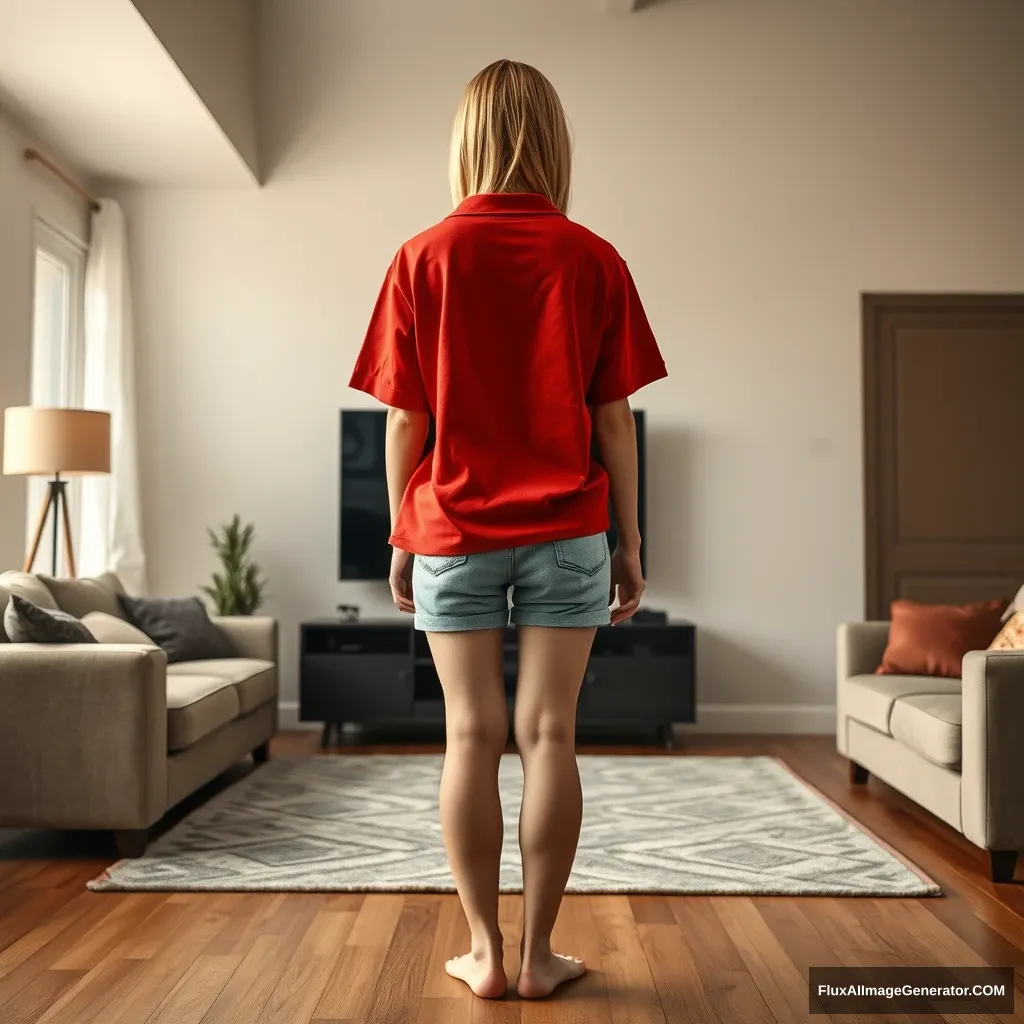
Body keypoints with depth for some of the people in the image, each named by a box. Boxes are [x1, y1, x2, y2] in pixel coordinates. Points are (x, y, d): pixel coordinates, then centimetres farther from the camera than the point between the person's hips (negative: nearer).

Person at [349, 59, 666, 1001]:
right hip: (565, 533, 0)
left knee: (471, 736, 6)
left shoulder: (423, 259, 0)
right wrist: (629, 542, 7)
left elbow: (405, 421, -1)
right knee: (549, 735, 4)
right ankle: (539, 954, 13)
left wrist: (401, 540, 8)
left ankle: (484, 953, 14)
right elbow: (615, 419, 0)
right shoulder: (594, 261, 0)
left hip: (455, 533, 0)